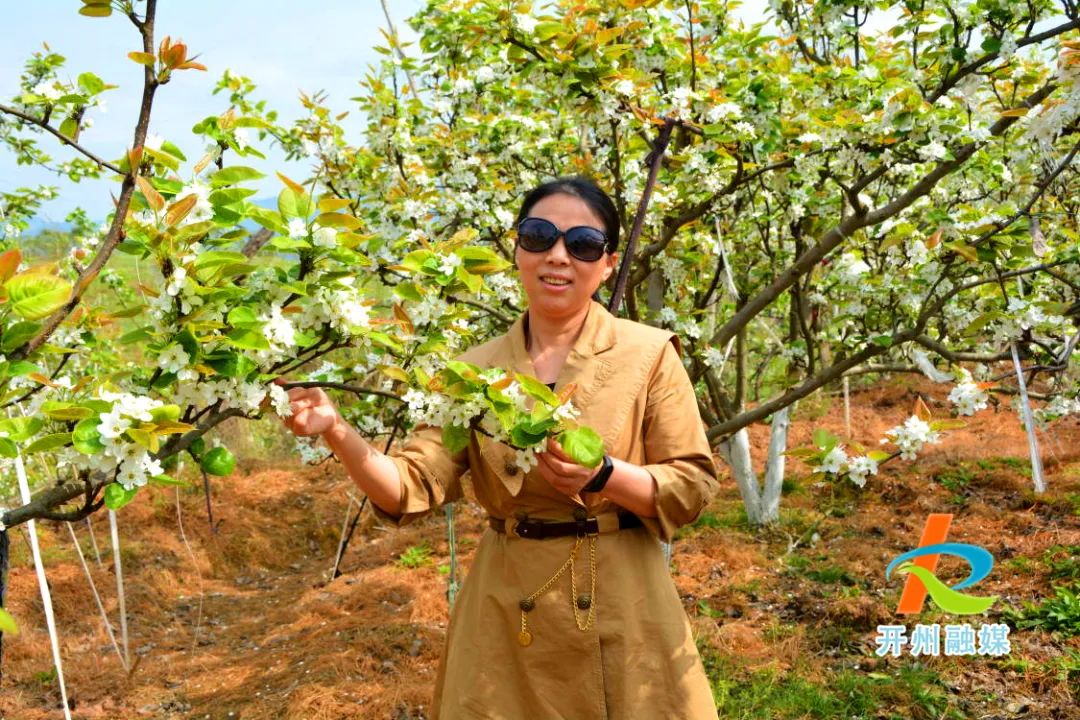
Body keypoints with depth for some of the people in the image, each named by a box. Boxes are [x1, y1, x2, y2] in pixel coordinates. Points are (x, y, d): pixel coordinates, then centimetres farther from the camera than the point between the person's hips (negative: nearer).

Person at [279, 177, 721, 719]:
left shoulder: (648, 355, -4)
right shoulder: (475, 369, 2)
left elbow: (692, 487, -5)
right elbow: (414, 488, -5)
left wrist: (603, 474, -22)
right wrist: (337, 433, -22)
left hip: (623, 618, -2)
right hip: (506, 620, 2)